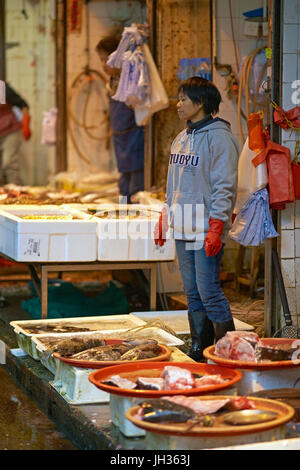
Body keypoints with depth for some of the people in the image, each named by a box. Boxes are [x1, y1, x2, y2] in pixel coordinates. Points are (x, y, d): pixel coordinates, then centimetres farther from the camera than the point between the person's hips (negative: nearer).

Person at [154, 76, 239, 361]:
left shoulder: (218, 137, -9)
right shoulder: (182, 139, 16)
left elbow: (224, 187, -14)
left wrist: (216, 228, -19)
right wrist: (164, 219, 18)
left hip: (206, 228, -8)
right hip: (183, 228, 8)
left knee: (208, 290, -8)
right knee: (192, 292, 10)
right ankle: (199, 349, 18)